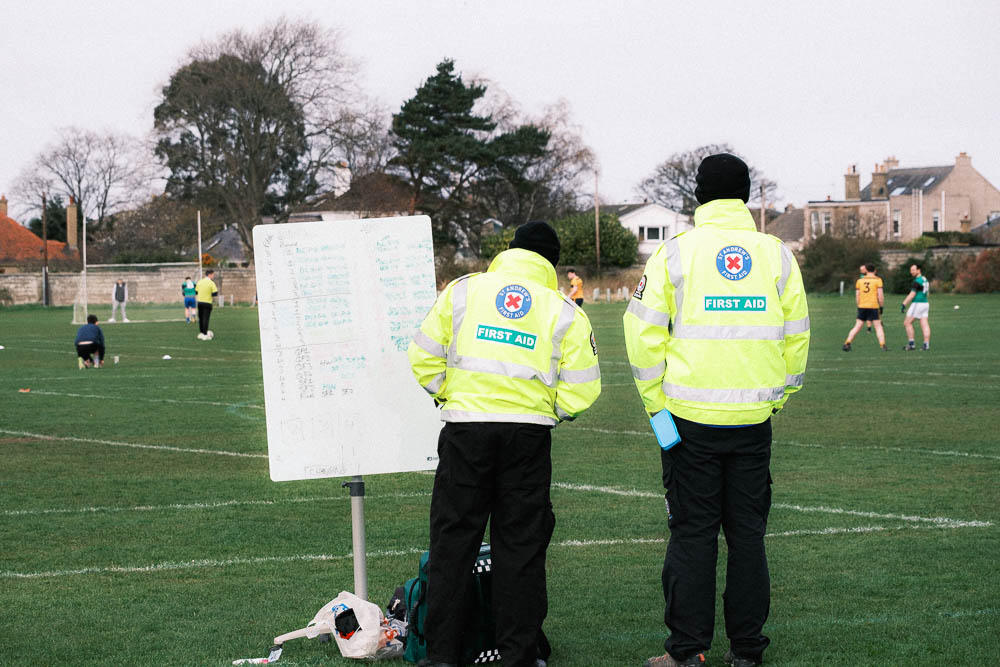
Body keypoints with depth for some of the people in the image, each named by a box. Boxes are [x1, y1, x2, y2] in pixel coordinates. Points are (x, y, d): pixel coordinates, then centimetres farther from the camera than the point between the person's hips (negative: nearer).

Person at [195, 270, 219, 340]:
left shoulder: (200, 282, 6)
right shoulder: (211, 283, -11)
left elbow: (196, 292, 12)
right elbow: (215, 294, -13)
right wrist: (216, 290, 7)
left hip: (199, 302, 5)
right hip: (207, 303, -5)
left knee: (201, 318, 14)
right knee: (206, 319, -3)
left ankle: (201, 333, 19)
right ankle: (205, 335, -4)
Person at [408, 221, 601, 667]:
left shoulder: (462, 291, 5)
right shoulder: (564, 312, 4)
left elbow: (424, 358, 2)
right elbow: (580, 389, -1)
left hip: (465, 430, 0)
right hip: (529, 436, 0)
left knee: (453, 541, 7)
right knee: (521, 546, 8)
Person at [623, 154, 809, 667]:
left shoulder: (675, 252, -2)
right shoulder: (777, 255, 5)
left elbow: (643, 335, -5)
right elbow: (796, 338, 8)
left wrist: (657, 404, 2)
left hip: (690, 417, -2)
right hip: (753, 420, 2)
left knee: (692, 533, 3)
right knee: (747, 533, 9)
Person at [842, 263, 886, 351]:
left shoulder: (860, 280, 10)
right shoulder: (877, 280, 0)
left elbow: (857, 296, 11)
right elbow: (880, 295, -5)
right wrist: (881, 306, 3)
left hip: (862, 307, 3)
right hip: (874, 306, -3)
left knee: (857, 327, 7)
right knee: (878, 327, 2)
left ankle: (847, 343, -1)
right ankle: (883, 346, -5)